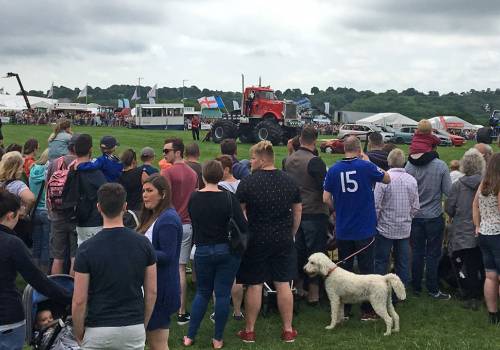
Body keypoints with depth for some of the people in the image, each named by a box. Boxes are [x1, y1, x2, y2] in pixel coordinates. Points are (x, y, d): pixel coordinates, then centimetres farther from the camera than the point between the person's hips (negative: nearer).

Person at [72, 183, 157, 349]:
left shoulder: (87, 248, -12)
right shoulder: (143, 243, -5)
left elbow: (79, 301, -10)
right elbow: (151, 292, 0)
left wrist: (78, 334, 5)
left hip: (98, 331, -2)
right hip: (134, 329, 2)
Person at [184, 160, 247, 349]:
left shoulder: (193, 198, -4)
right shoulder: (229, 198, -12)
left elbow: (193, 222, 8)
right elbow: (242, 227, -14)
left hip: (202, 251, 2)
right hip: (227, 251, -2)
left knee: (202, 292, 17)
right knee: (223, 294, 6)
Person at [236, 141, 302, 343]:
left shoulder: (247, 182, -11)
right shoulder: (289, 181, 3)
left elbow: (238, 213, -8)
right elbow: (298, 212, 9)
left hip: (256, 241, -3)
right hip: (283, 240, 3)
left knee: (254, 285, 4)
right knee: (283, 284, 8)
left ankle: (249, 331, 15)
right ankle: (288, 330, 15)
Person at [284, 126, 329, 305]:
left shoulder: (289, 159, 3)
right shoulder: (315, 161, -18)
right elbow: (326, 188, -17)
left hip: (295, 212, 6)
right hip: (315, 213, -6)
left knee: (299, 250, 16)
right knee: (315, 252, 2)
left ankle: (298, 287, 25)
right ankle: (314, 293, 5)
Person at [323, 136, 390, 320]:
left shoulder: (334, 169, -4)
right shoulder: (366, 166, -11)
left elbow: (326, 198, -3)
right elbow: (387, 179, 6)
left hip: (342, 230, 2)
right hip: (365, 228, -2)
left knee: (344, 270, 13)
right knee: (366, 270, 7)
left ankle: (343, 308, 19)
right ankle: (367, 310, 12)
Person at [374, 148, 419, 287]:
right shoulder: (412, 180, -2)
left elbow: (376, 205, -13)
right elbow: (415, 207, 4)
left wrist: (375, 222, 2)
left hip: (386, 228, -3)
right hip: (405, 229, 4)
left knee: (381, 262, 7)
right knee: (403, 262, 11)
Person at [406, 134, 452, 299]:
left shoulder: (409, 165, -9)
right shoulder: (441, 166, -15)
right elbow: (448, 191, -11)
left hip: (415, 216, 2)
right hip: (434, 217, -2)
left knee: (417, 252, 13)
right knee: (433, 254, 8)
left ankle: (416, 287, 22)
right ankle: (433, 289, 14)